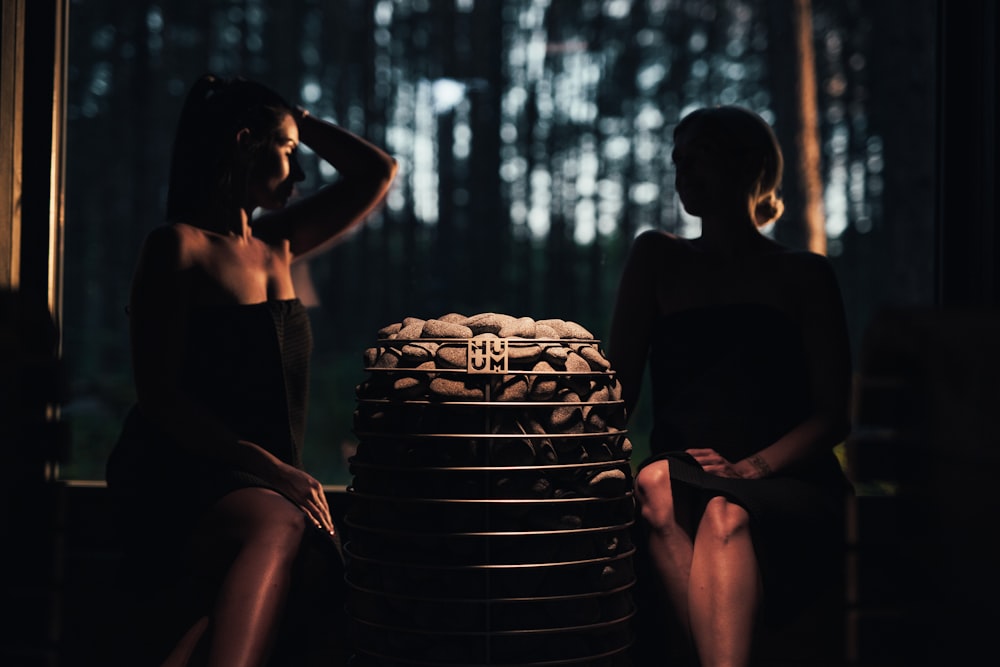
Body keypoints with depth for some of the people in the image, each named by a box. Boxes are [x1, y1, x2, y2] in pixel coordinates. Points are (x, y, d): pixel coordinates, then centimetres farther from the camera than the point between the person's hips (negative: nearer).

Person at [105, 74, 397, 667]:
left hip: (270, 483, 6)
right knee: (277, 527, -39)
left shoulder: (276, 246, 19)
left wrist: (299, 118, 21)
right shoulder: (179, 244, -1)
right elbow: (159, 393, -9)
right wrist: (270, 468, -18)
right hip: (179, 476, -6)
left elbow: (378, 173, 26)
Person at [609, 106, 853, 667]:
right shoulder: (659, 259, 17)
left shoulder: (804, 275, 10)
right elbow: (621, 387, 9)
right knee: (655, 487, -34)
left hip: (788, 490, -2)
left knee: (725, 515, -36)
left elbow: (834, 415, 2)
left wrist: (751, 467, -16)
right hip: (681, 483, 2)